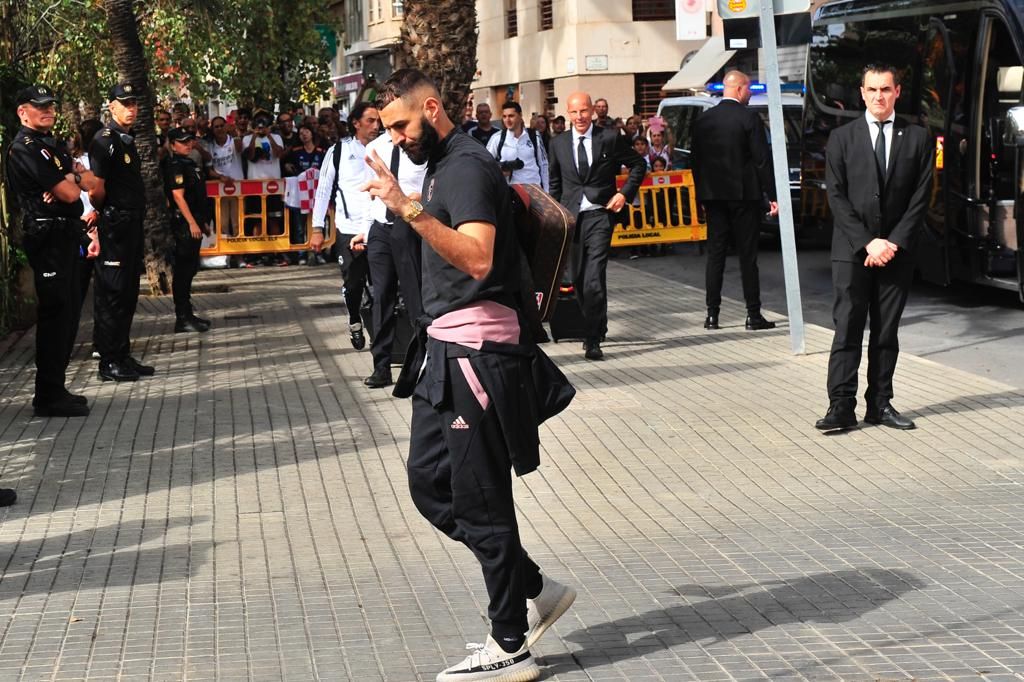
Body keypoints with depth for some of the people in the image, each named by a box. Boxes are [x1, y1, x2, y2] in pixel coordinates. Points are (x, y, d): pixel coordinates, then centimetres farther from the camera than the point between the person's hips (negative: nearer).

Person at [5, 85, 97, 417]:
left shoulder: (52, 147, 19)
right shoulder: (25, 148, -12)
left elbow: (90, 182, 13)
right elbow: (69, 193, -18)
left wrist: (73, 177, -8)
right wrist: (77, 178, 4)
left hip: (65, 236, 10)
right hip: (48, 236, -10)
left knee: (68, 312, 12)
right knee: (55, 312, -9)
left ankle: (55, 388, 20)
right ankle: (48, 396, -4)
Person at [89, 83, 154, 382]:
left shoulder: (127, 141, 17)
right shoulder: (105, 141, -12)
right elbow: (96, 190, -18)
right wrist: (105, 211, -1)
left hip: (131, 225, 9)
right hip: (113, 225, -9)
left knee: (128, 293, 13)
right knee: (111, 293, -5)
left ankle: (122, 356, 21)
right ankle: (109, 363, 0)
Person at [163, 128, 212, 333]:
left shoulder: (189, 163, 17)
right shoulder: (175, 165, -12)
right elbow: (178, 195, -19)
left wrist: (202, 222, 23)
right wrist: (192, 223, -23)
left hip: (193, 222, 10)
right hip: (184, 223, -10)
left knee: (189, 269, 14)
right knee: (183, 269, -8)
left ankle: (186, 315, 21)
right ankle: (183, 318, -7)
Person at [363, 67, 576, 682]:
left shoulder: (467, 166, -15)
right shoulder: (441, 164, 17)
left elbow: (477, 258, -30)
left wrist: (409, 208, -37)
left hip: (474, 351, -11)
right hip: (446, 350, 11)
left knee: (480, 500, -4)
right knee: (429, 483, 14)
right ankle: (536, 590, 22)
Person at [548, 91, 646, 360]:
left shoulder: (610, 138, 0)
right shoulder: (558, 143, 8)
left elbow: (638, 164, 9)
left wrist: (625, 192, -3)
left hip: (599, 214, -4)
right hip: (570, 216, 4)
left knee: (595, 278, -13)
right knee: (578, 278, 8)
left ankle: (594, 340, -8)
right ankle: (592, 327, 26)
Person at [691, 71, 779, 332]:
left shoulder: (704, 119, 5)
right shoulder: (749, 117, -9)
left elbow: (696, 159, 9)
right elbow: (762, 159, -10)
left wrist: (701, 193, 16)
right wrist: (772, 195, -5)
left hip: (713, 195, 4)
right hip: (744, 194, -4)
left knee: (715, 254, 7)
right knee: (747, 256, 0)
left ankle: (712, 314, 5)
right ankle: (753, 315, 3)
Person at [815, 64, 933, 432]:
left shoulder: (917, 138, 6)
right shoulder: (842, 138, 3)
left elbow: (920, 198, 2)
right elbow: (837, 197, -2)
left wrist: (894, 242, -8)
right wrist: (867, 243, -11)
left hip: (897, 252, 2)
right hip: (851, 251, -1)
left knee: (887, 333, 6)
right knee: (846, 330, -5)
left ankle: (880, 404, 10)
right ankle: (841, 407, -5)